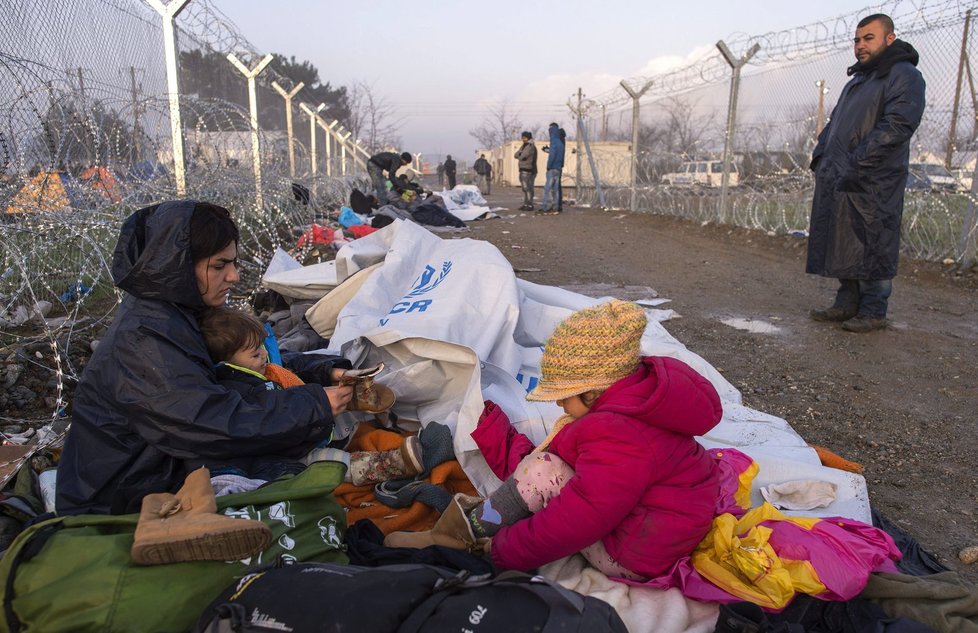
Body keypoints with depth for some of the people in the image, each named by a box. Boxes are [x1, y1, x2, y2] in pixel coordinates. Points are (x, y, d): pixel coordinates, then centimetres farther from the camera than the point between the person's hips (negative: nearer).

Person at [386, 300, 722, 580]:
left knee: (542, 470, -23)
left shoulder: (620, 441, -32)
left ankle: (459, 533, -5)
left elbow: (571, 524, -29)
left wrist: (503, 552, -14)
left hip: (634, 559, -10)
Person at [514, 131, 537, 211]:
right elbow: (515, 155, 13)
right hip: (523, 170, 9)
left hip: (528, 170, -9)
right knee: (524, 188, 10)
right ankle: (525, 204, 14)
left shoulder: (530, 146, -9)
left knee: (528, 188, -12)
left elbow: (523, 156, -16)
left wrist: (519, 156, 5)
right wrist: (520, 154, -5)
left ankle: (530, 205, -12)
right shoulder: (523, 146, 20)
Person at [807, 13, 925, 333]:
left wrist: (857, 162, -23)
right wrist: (821, 154, 12)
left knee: (872, 247, -3)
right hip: (837, 180, 9)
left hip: (873, 183, -8)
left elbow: (897, 125, -18)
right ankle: (847, 303, 21)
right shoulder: (857, 80, 23)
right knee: (841, 245, 11)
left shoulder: (904, 76, -6)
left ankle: (873, 312, 6)